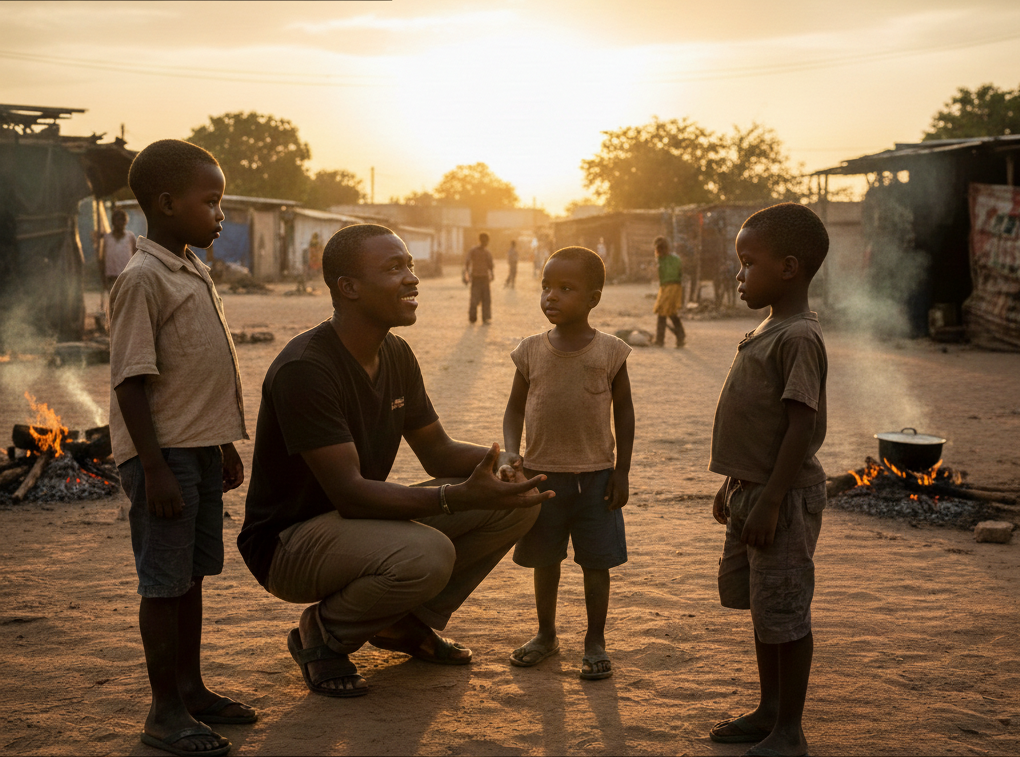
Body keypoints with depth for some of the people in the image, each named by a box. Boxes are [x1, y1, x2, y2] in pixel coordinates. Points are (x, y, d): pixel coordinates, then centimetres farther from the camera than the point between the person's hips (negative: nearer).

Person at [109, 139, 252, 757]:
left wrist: (226, 447, 22)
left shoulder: (196, 273, 14)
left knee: (192, 575, 16)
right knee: (165, 582, 0)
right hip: (164, 452, -9)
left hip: (201, 447, 9)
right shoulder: (143, 279, -15)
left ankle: (192, 689, 27)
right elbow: (132, 382, -18)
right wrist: (155, 468, -21)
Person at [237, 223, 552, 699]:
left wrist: (500, 461, -14)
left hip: (366, 518, 8)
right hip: (287, 542, -8)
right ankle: (322, 634, -6)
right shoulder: (304, 369, -25)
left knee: (515, 501, -4)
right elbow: (348, 491, -29)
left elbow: (437, 451, 8)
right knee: (426, 554, -36)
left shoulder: (397, 355, 3)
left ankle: (407, 623, 11)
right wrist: (456, 498, -38)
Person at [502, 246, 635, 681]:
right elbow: (515, 408, 5)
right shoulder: (532, 351, -1)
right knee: (545, 561, 13)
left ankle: (595, 641, 20)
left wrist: (621, 472, -2)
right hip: (542, 473, 2)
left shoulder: (609, 351, -5)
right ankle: (546, 634, 31)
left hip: (595, 476, -2)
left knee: (596, 563, 5)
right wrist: (511, 458, -10)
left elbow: (623, 412, 1)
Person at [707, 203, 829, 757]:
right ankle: (769, 712, 32)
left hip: (783, 498, -10)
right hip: (751, 492, 10)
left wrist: (770, 502, -23)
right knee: (761, 607, 18)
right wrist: (734, 485, 21)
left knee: (784, 614, 0)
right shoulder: (769, 332, 12)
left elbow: (801, 426, -23)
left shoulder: (799, 337, -19)